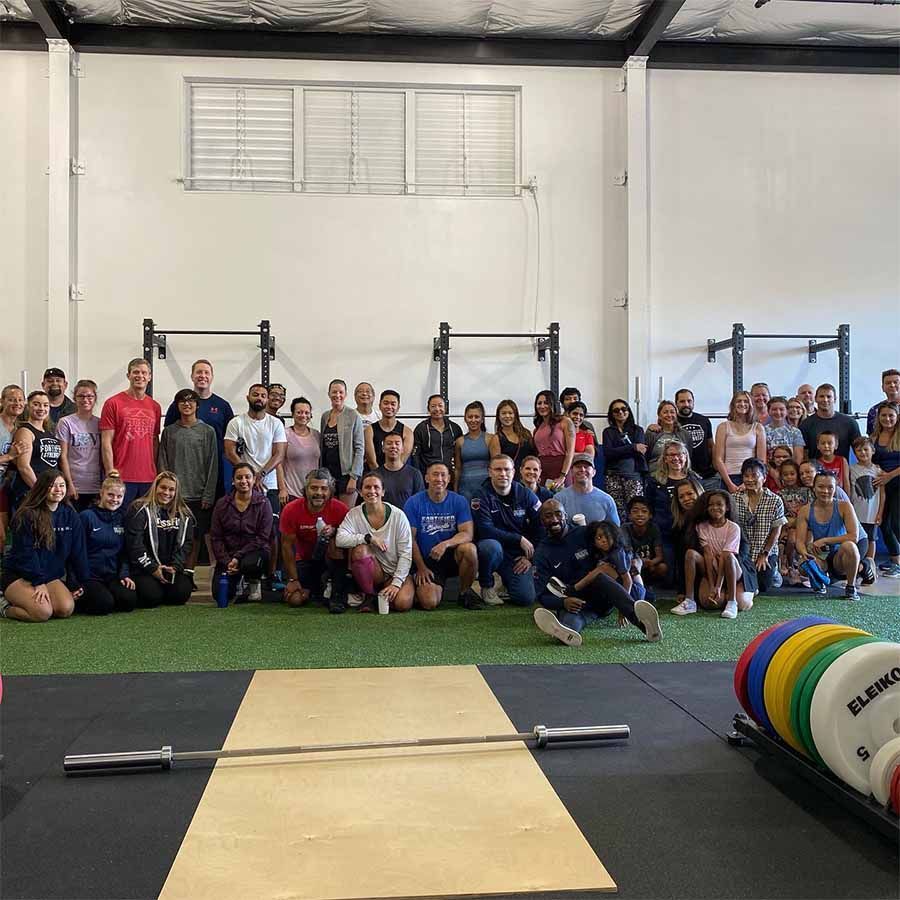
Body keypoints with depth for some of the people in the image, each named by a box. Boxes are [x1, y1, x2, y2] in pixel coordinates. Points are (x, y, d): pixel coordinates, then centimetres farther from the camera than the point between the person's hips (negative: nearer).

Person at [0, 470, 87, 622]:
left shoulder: (70, 515, 5)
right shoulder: (26, 515, -11)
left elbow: (78, 551, 7)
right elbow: (26, 553, -14)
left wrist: (84, 582, 3)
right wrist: (39, 583, -20)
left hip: (52, 576, 5)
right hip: (19, 576, -5)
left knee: (66, 609, -22)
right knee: (43, 612, -29)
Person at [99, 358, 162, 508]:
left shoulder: (155, 407, 13)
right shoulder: (113, 403, -1)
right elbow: (106, 442, -4)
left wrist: (156, 472, 10)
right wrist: (111, 473, -9)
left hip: (149, 478, 4)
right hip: (122, 478, -4)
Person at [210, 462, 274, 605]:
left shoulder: (263, 503, -3)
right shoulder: (222, 504, 4)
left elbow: (262, 538, -8)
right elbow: (215, 537, 2)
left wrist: (238, 557, -16)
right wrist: (227, 561, -11)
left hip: (255, 551, -2)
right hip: (228, 554, 3)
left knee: (249, 563, -38)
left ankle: (254, 583, -1)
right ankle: (237, 584, 22)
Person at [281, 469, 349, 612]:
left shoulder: (340, 509, -19)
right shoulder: (291, 510, -17)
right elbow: (287, 545, -10)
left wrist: (334, 531, -32)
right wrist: (293, 579, -10)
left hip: (330, 558, -1)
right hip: (305, 560, 1)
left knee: (336, 543, -33)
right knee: (294, 599, -16)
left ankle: (339, 595, -21)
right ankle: (313, 589, 21)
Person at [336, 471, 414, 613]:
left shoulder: (398, 516, -9)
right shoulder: (354, 514, -5)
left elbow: (406, 553, -10)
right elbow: (340, 539, -21)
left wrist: (396, 583, -18)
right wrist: (369, 538, -28)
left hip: (397, 571, -1)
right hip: (372, 572, 1)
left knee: (403, 604, -28)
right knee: (360, 549, -29)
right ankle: (369, 596, -8)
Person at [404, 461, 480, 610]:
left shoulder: (459, 501, -1)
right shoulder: (414, 502, -4)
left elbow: (468, 534, -11)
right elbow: (411, 538, -2)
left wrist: (446, 544, -29)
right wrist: (421, 567, -6)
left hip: (452, 557, 2)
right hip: (427, 561, -2)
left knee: (469, 548, -32)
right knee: (429, 603, -24)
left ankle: (465, 592, -6)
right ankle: (422, 586, 15)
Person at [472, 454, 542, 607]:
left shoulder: (525, 494, 1)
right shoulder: (482, 495, -10)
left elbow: (540, 528, 4)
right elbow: (485, 530, -20)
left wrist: (530, 557, -3)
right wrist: (519, 539, -18)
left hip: (519, 554, 2)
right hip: (495, 550, -2)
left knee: (526, 598, -16)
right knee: (491, 546, -38)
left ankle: (506, 580, 21)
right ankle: (487, 586, -7)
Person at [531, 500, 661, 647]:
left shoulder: (584, 534, 3)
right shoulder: (542, 553, 4)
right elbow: (542, 596, -5)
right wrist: (564, 602, -27)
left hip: (602, 597, 0)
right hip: (576, 602, 0)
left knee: (598, 576, -31)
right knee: (570, 616, -34)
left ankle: (638, 615, -52)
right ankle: (565, 631, -70)